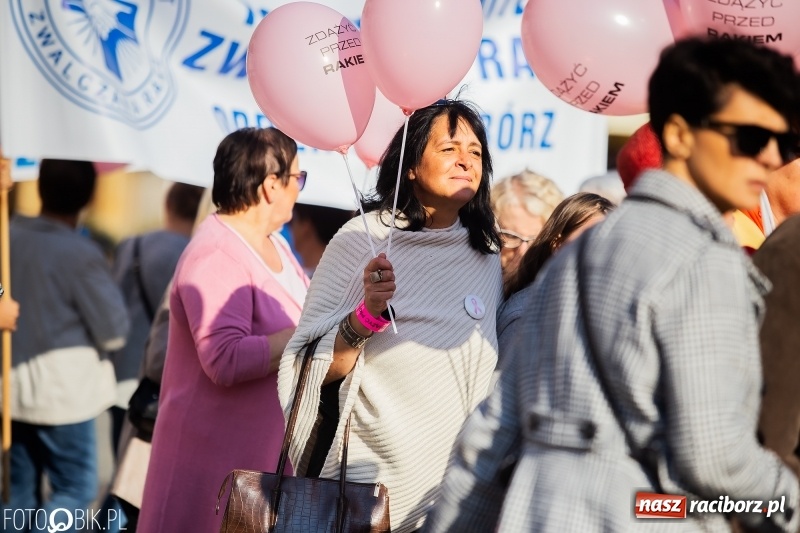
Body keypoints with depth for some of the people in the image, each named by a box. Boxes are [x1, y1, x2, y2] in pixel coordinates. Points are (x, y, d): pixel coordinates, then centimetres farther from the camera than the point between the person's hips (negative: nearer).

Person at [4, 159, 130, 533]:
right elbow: (114, 333, -11)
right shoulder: (81, 255, -18)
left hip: (12, 387, 6)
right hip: (62, 391, -6)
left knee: (18, 493, 13)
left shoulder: (10, 237, -2)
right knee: (76, 489, 4)